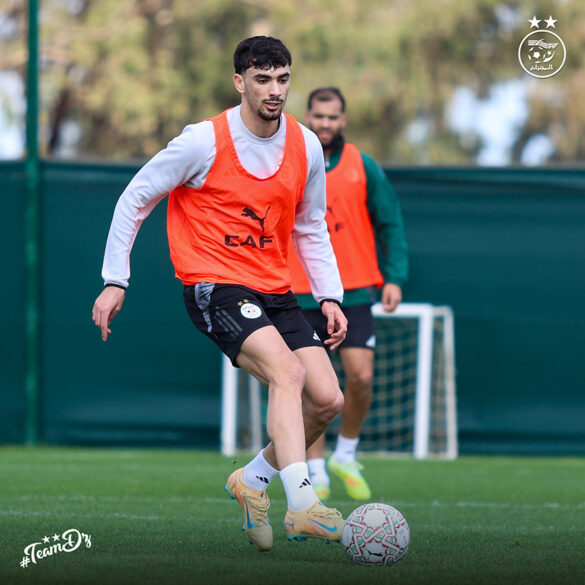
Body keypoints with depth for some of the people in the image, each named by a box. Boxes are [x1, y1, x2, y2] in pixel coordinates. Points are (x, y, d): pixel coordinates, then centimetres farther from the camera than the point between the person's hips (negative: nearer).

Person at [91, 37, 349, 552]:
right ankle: (301, 504, -36)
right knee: (287, 372, -28)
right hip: (213, 285, -6)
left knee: (328, 399, -4)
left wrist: (330, 297, 7)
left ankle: (253, 480, 19)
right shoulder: (204, 143, -12)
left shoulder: (306, 147, 4)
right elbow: (134, 200, -2)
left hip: (274, 291, 6)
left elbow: (311, 229, 18)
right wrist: (115, 281, -5)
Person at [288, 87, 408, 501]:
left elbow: (391, 223, 6)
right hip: (301, 296, 0)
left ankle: (346, 456, 13)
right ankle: (317, 474, 9)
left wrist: (395, 277, -4)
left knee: (361, 377, -10)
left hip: (353, 294, 0)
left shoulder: (362, 167, 3)